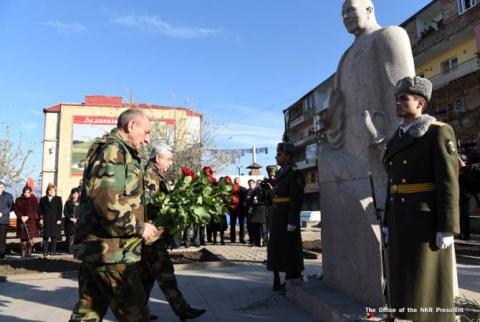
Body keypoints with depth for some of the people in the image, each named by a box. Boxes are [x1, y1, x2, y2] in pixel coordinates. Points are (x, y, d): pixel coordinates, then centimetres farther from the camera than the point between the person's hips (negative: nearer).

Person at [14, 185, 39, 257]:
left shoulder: (34, 200, 3)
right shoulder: (18, 200, 8)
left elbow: (35, 210, -5)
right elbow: (15, 209, 0)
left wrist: (28, 217, -17)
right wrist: (21, 216, -15)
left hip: (31, 221, -1)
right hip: (21, 221, 2)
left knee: (30, 238, -5)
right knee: (23, 238, 1)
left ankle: (29, 252, 1)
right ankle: (23, 253, 7)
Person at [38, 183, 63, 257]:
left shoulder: (58, 199, 7)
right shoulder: (43, 199, 10)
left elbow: (60, 210, 3)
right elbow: (40, 210, 7)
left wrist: (59, 219, -5)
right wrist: (40, 218, -4)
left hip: (55, 221, 0)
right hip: (45, 221, 0)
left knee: (54, 237, 4)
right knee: (45, 237, 0)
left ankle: (53, 251, 11)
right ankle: (45, 252, 3)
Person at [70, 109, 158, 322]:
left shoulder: (118, 151, 20)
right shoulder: (113, 150, -13)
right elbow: (107, 201, -25)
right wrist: (139, 227, -15)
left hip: (96, 247, 10)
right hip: (110, 249, -10)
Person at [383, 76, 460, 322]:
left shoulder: (439, 132, -7)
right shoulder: (397, 139, 16)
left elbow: (448, 182, -13)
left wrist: (447, 228, -17)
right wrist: (389, 222, 15)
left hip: (428, 219, -7)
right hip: (402, 219, 8)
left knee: (429, 284, -1)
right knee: (407, 280, 12)